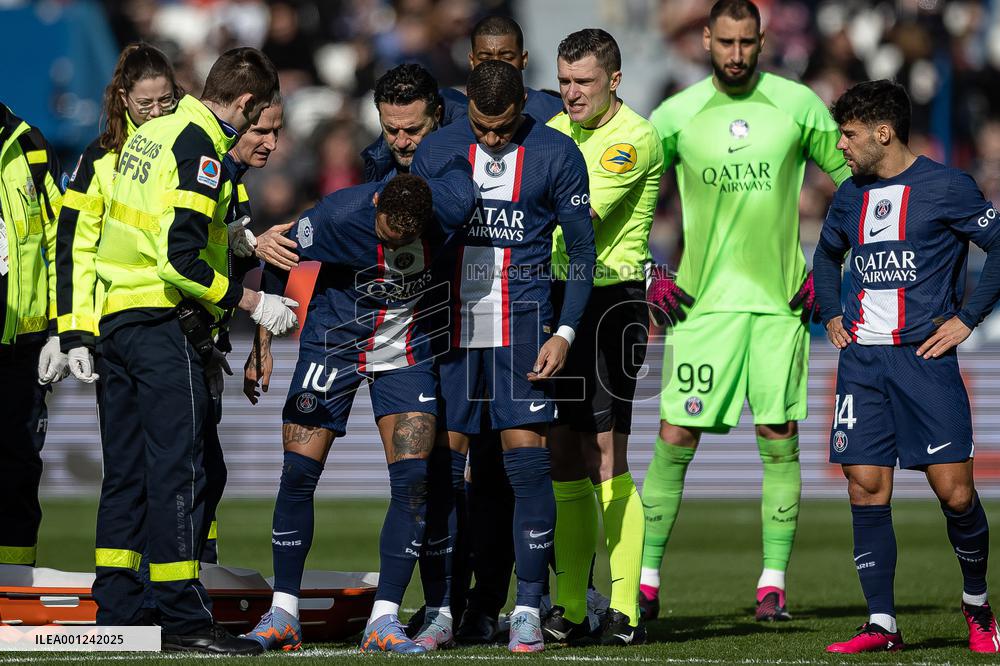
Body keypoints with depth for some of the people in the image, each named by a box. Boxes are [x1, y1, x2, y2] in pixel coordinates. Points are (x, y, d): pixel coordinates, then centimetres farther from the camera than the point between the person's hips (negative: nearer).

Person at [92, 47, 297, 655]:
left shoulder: (148, 135, 14)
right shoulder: (199, 149, -14)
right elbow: (180, 259, -22)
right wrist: (252, 302, -14)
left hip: (117, 319, 9)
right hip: (165, 327, -9)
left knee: (126, 470, 11)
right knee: (177, 471, -7)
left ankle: (114, 613, 13)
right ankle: (185, 620, -7)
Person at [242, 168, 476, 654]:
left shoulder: (451, 207, -23)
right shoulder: (338, 215, -27)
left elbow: (457, 160, 0)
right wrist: (264, 339, -4)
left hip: (407, 353, 1)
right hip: (333, 342, -1)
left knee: (413, 480, -11)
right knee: (298, 474, -6)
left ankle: (383, 622, -6)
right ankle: (282, 617, 6)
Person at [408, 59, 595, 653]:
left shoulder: (556, 155, 0)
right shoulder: (438, 150, 6)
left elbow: (582, 251, 4)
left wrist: (565, 333, -5)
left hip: (520, 322, -2)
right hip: (449, 325, 2)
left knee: (528, 460, -7)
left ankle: (528, 609, -1)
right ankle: (439, 609, 6)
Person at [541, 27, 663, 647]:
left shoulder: (633, 137, -9)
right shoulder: (554, 132, 15)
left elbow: (583, 217, -17)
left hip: (613, 296, -7)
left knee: (606, 460, -10)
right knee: (563, 461, 6)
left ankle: (625, 609, -7)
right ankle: (570, 609, 10)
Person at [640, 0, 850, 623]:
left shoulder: (799, 106, 0)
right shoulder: (676, 115, 0)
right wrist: (649, 276, 3)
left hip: (781, 300, 0)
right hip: (701, 300, 0)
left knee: (780, 441, -1)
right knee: (675, 440, -4)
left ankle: (773, 583, 6)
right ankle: (648, 580, 4)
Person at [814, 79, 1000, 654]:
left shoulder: (946, 187, -4)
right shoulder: (851, 196, 14)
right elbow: (827, 255, 32)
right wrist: (832, 315, 18)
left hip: (925, 356, -5)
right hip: (862, 359, 5)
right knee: (866, 489, -4)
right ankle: (882, 624, 0)